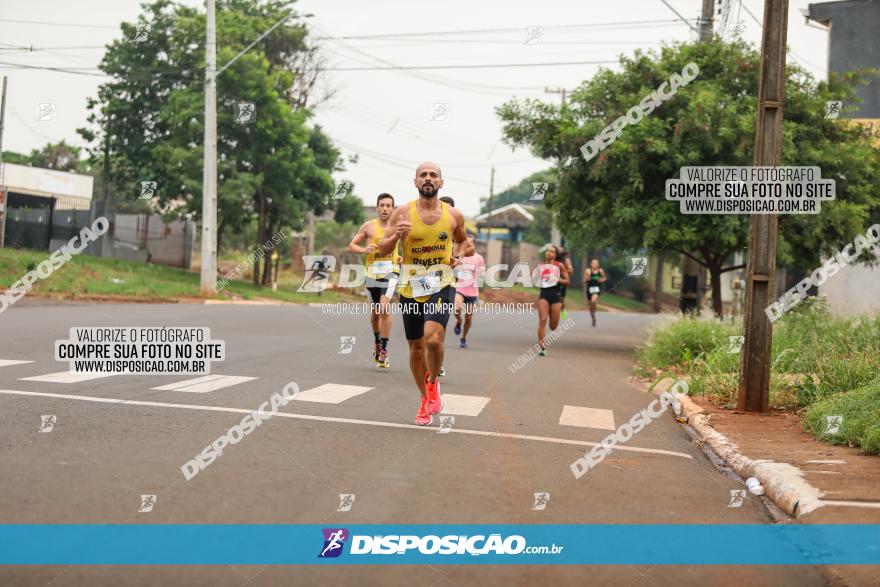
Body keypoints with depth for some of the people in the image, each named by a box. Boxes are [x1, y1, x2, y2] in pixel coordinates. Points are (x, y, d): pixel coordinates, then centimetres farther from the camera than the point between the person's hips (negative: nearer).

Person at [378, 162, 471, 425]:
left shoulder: (453, 215, 2)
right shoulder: (402, 213, -2)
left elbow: (463, 241, 22)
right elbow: (383, 250, 0)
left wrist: (458, 256, 0)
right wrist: (396, 236, -20)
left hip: (441, 286, -1)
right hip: (410, 287, 1)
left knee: (433, 338, -24)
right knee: (416, 346, 10)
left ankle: (433, 382, 6)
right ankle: (425, 400, 30)